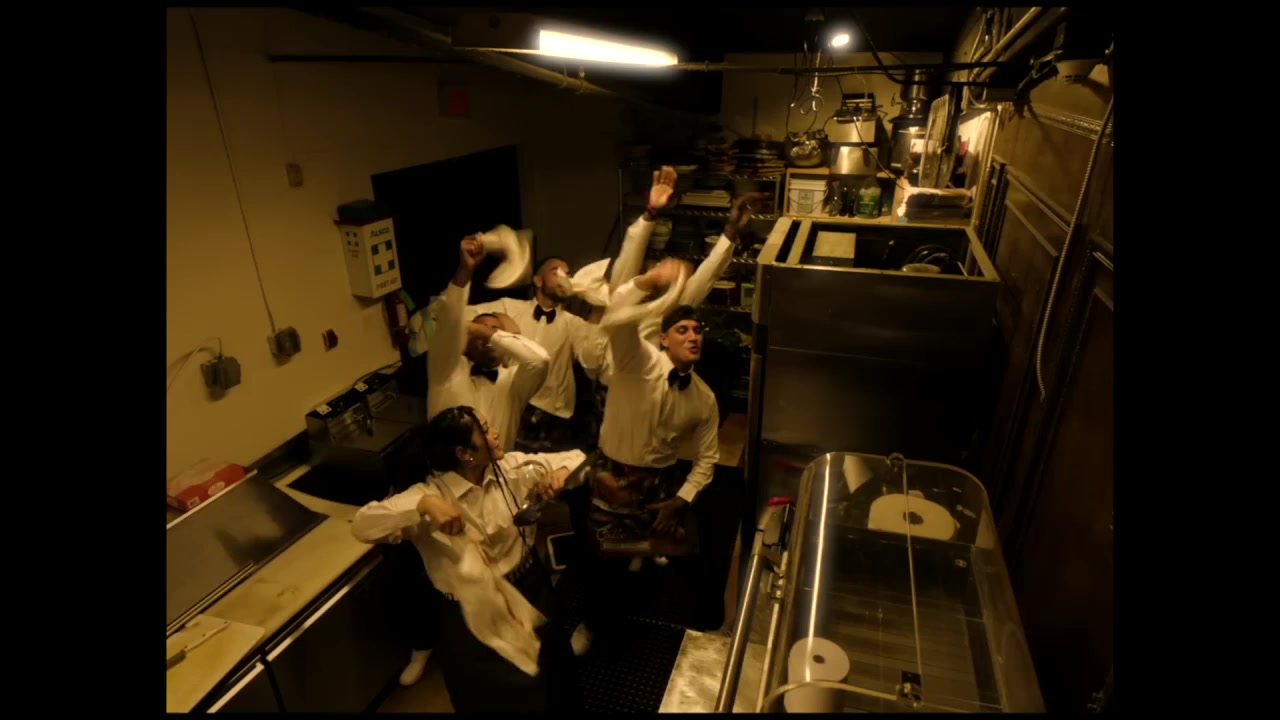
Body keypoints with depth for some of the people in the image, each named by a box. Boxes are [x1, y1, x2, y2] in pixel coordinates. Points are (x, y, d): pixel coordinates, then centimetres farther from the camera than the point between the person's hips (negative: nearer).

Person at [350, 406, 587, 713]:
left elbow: (575, 457, -1)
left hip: (528, 590, 3)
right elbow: (362, 525, -26)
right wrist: (423, 505, -41)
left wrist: (562, 472, -24)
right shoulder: (431, 493, -18)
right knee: (502, 694, 3)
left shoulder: (512, 468, -7)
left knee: (549, 680, 7)